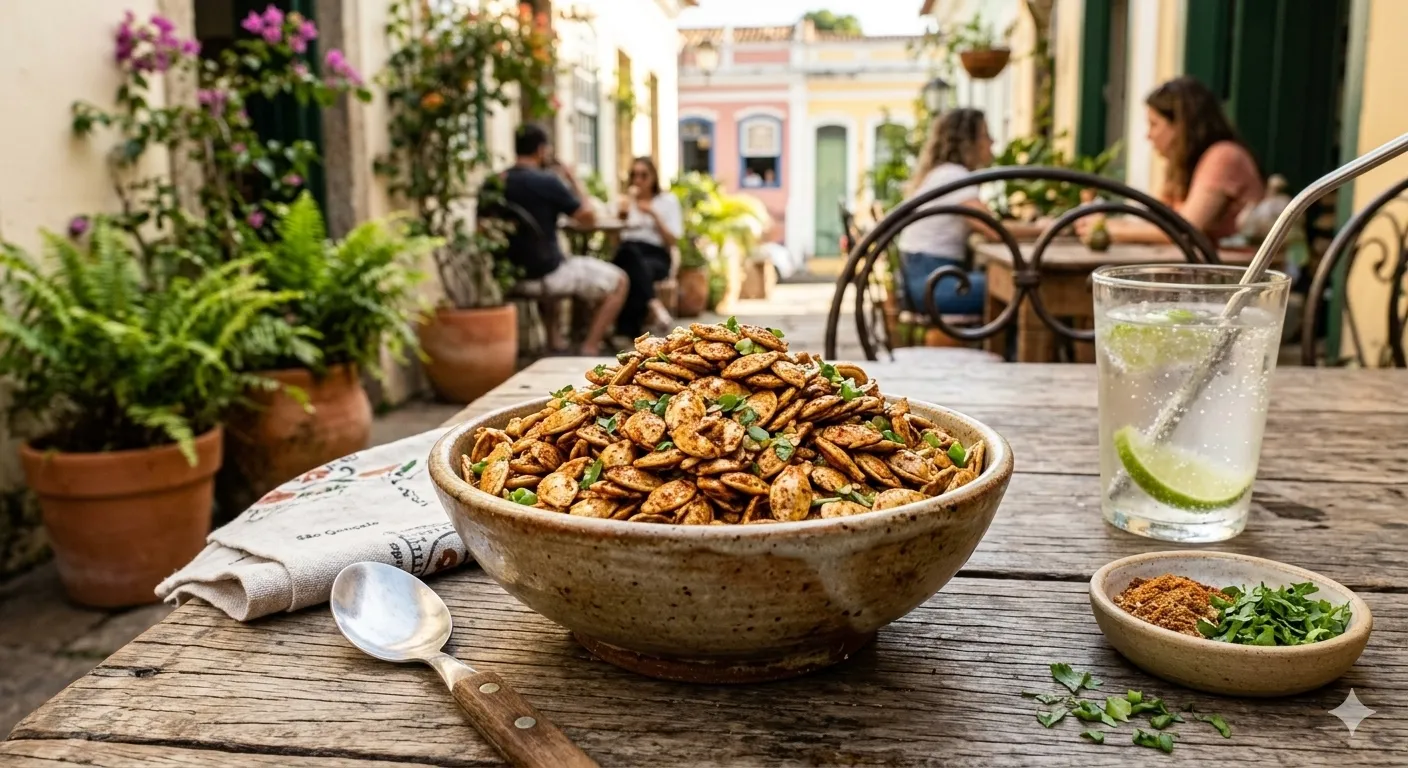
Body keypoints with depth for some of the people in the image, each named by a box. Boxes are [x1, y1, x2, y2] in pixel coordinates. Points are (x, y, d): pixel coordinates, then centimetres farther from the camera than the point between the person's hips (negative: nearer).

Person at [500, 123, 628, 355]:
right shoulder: (547, 181, -15)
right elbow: (588, 217, -7)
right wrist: (573, 179, 6)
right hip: (546, 273, -6)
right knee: (619, 280, 10)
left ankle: (554, 338, 30)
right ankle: (590, 347, 0)